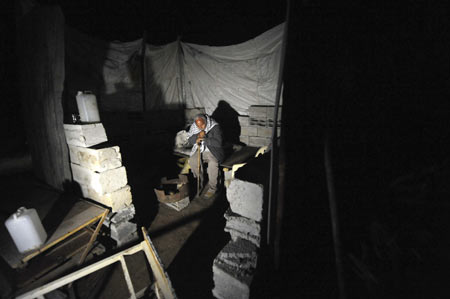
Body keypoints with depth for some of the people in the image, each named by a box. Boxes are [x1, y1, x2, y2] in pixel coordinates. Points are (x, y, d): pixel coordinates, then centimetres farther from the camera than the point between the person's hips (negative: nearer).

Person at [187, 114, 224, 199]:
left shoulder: (215, 127, -17)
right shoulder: (194, 127, -1)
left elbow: (218, 142, -24)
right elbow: (190, 140, -1)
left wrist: (204, 139, -31)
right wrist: (198, 136, -21)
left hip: (213, 151, -5)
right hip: (200, 150, 5)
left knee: (213, 163, -33)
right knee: (192, 161, -22)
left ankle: (212, 188, -14)